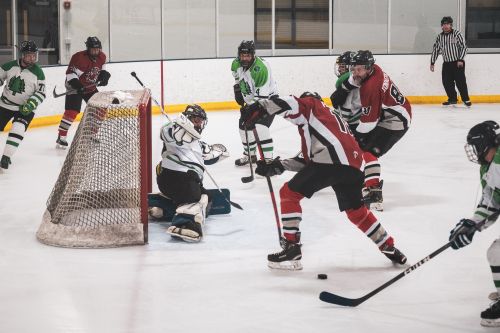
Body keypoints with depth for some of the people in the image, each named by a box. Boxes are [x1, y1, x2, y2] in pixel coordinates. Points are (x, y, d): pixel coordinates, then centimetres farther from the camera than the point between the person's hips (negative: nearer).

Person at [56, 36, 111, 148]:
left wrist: (104, 75, -3)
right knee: (71, 112, -18)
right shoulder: (79, 57, -26)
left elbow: (102, 68, 17)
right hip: (76, 87, -7)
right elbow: (70, 73, -25)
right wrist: (76, 85, -37)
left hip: (91, 87, 7)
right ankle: (61, 137, -15)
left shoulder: (101, 57, -2)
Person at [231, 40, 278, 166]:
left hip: (268, 98, -8)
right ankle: (250, 155, 33)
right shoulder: (236, 64, -10)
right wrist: (237, 89, 13)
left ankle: (268, 159, -25)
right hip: (251, 100, 8)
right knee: (244, 126, 11)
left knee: (260, 127, -25)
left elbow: (261, 96, -34)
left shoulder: (260, 68, -33)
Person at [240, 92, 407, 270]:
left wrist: (260, 107, -9)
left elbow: (293, 104, -5)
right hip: (354, 166, 8)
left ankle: (291, 249, -2)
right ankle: (389, 249, 33)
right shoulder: (333, 117, 41)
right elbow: (308, 158, 33)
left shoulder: (311, 104, 21)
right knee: (355, 210, 28)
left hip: (330, 159, -8)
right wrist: (278, 166, 29)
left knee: (289, 193, 4)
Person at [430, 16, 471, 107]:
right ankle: (452, 99, 14)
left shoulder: (457, 34, -7)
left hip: (458, 63, -5)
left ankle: (466, 99, 1)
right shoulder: (439, 37, 7)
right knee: (446, 82, 0)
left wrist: (460, 60, -15)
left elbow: (464, 47, -9)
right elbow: (435, 50, 13)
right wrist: (432, 62, 9)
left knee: (460, 81, -9)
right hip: (446, 63, 5)